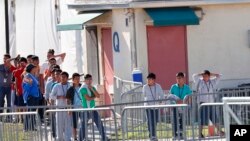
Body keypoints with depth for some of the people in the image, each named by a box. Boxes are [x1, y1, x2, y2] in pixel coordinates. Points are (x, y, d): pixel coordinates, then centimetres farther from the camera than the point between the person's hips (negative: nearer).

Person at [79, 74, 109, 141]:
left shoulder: (92, 88, 13)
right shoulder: (83, 88, -9)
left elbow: (98, 96, 0)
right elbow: (88, 98, -19)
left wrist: (92, 89, -8)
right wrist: (94, 96, -1)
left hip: (92, 109, 6)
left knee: (100, 124, 2)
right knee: (83, 126, -1)